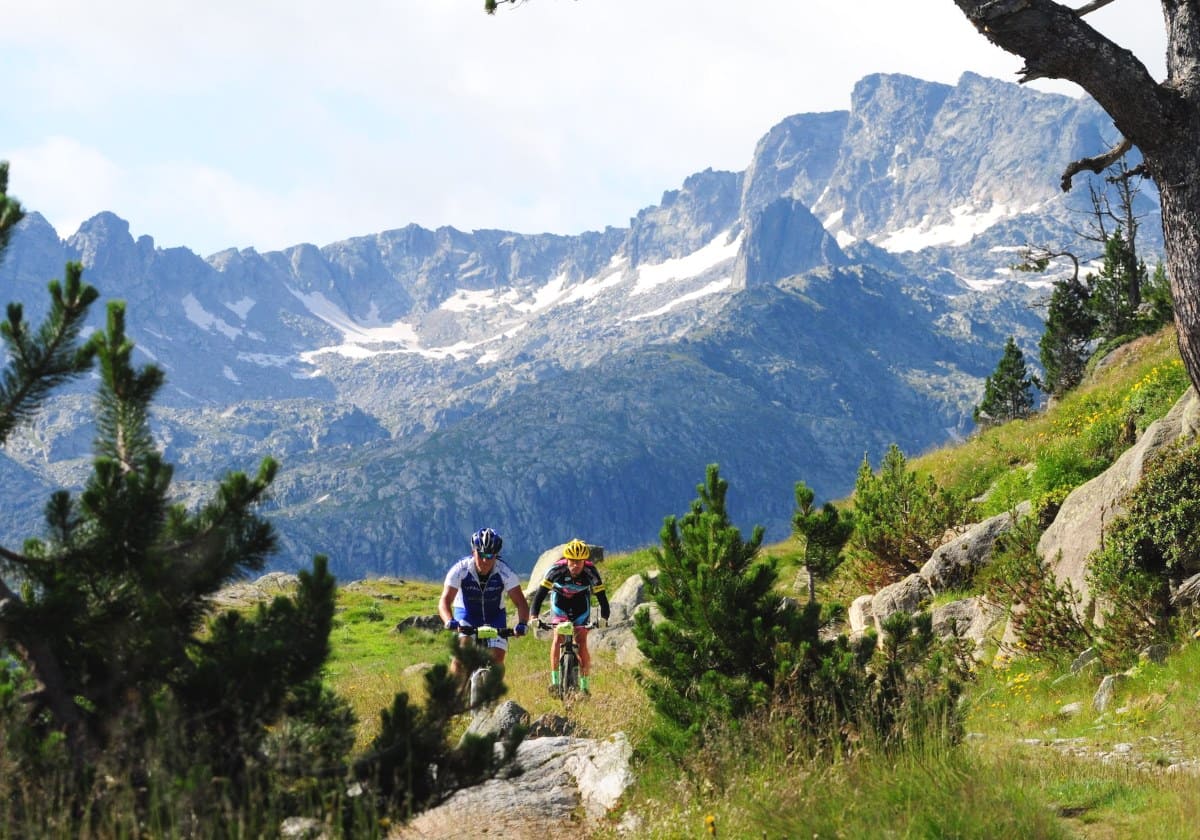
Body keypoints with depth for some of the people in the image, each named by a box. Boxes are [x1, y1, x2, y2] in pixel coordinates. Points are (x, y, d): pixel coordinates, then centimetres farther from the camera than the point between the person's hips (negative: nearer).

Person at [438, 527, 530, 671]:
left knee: (497, 659, -12)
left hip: (494, 616, 1)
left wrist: (522, 623, -44)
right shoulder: (460, 569, -26)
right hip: (466, 614, -1)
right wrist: (449, 621, -52)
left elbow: (521, 603, -23)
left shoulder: (505, 572, -24)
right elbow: (444, 601, -31)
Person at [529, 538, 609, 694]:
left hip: (581, 605, 0)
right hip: (560, 602, 0)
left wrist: (603, 618, -43)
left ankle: (584, 685, 4)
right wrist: (533, 616, -41)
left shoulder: (591, 573, -29)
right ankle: (555, 680, -15)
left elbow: (601, 596, -27)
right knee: (558, 638, -19)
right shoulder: (556, 570, -31)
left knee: (582, 643, -7)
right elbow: (540, 593, -29)